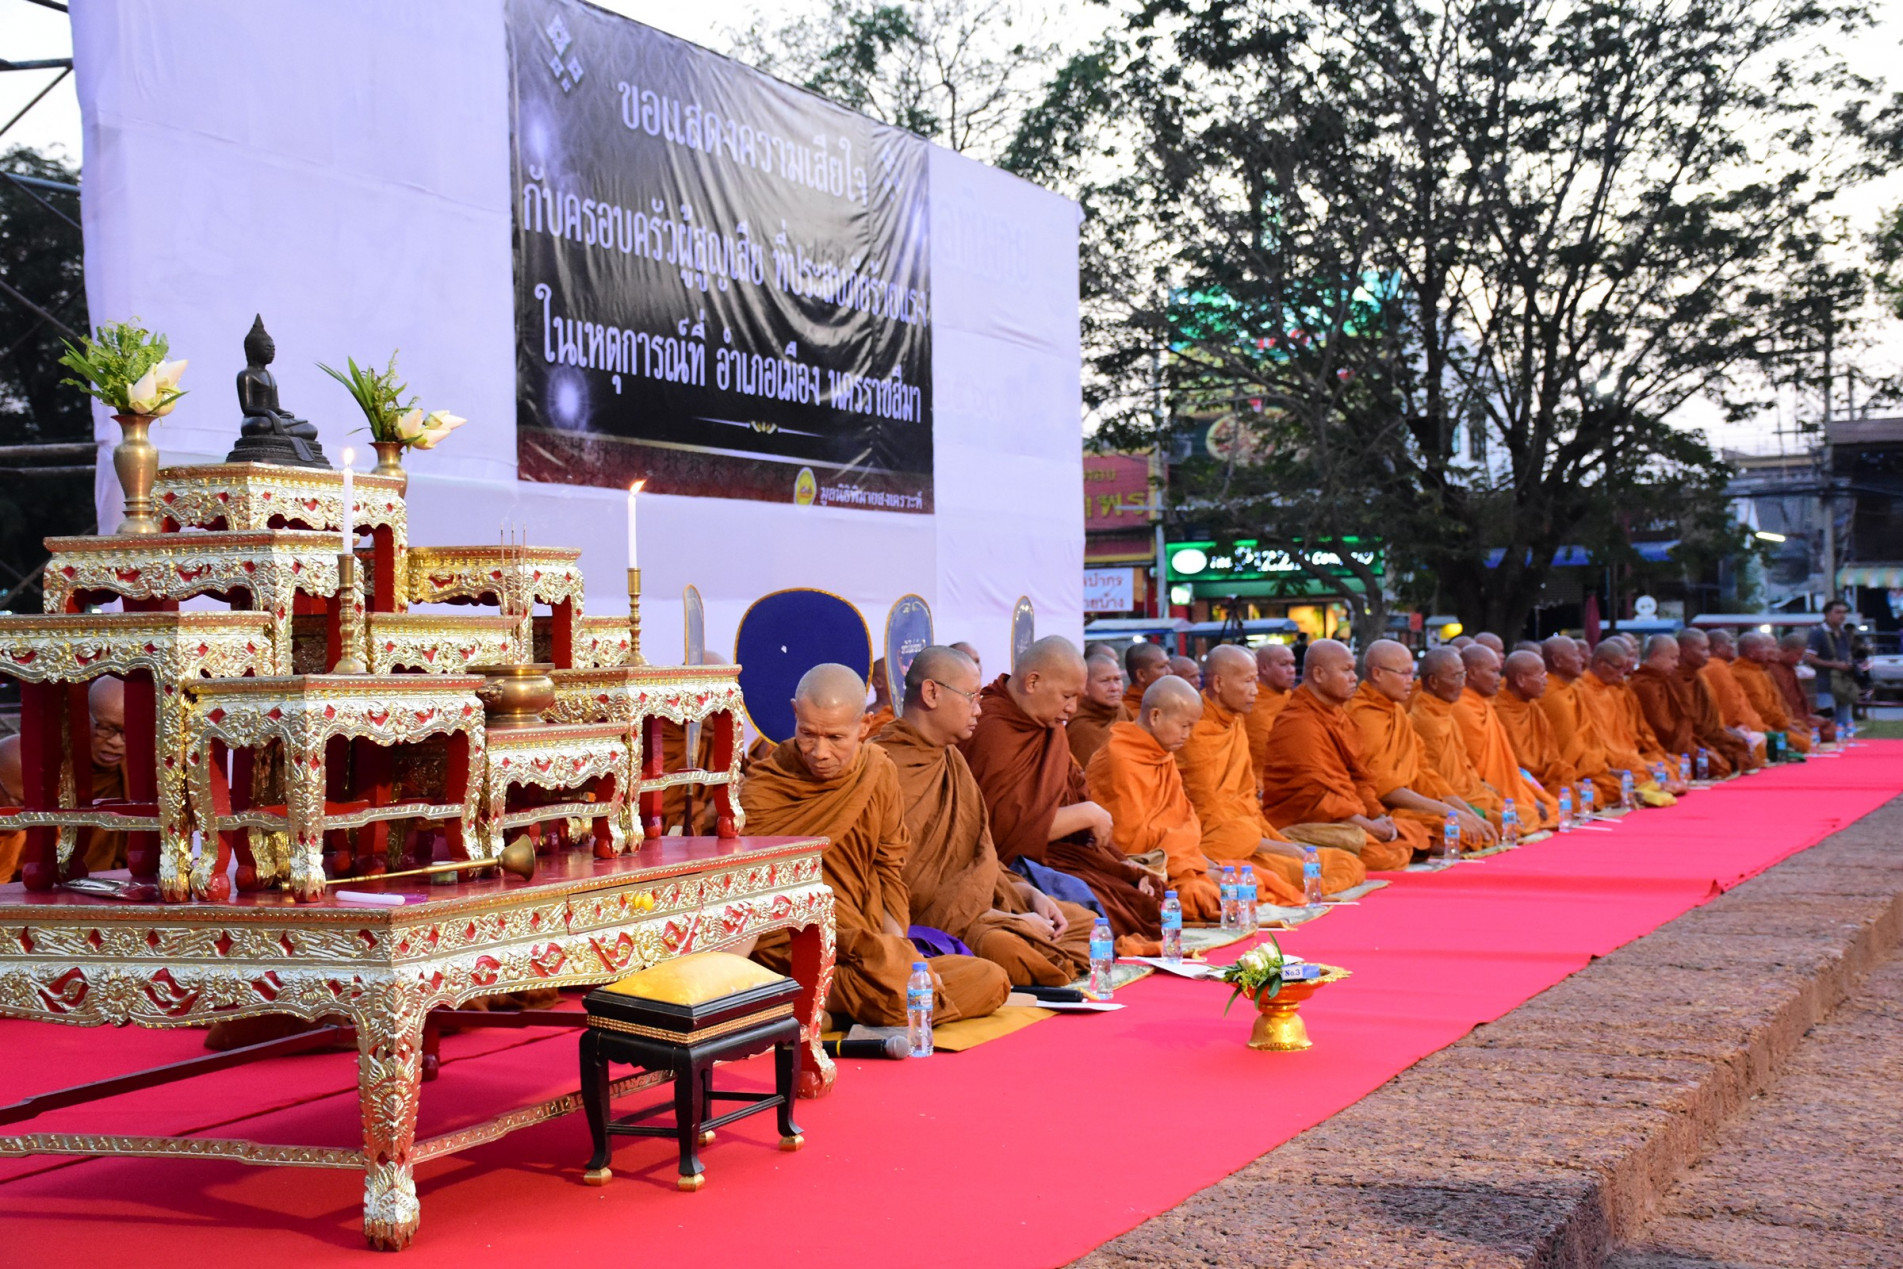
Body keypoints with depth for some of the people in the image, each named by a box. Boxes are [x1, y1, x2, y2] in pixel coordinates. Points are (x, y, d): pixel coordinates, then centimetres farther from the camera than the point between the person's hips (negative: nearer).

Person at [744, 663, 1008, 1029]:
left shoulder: (879, 770, 8)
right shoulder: (759, 794, -8)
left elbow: (890, 868, 13)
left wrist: (896, 942, -8)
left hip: (872, 945, 7)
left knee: (992, 981, -11)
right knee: (888, 971, -37)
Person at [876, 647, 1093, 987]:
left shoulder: (951, 759, 18)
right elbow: (908, 881, -19)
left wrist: (1030, 895, 5)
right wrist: (1002, 918, -16)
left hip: (976, 905, 10)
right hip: (924, 920, -10)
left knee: (1084, 921, 5)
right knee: (1005, 947, -36)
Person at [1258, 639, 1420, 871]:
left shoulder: (1338, 718, 18)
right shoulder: (1297, 725, -15)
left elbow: (1358, 777, 20)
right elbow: (1314, 795, -20)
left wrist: (1379, 816, 1)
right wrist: (1369, 826, -16)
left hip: (1348, 820, 10)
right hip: (1305, 825, -10)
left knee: (1418, 835, 1)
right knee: (1382, 856, -31)